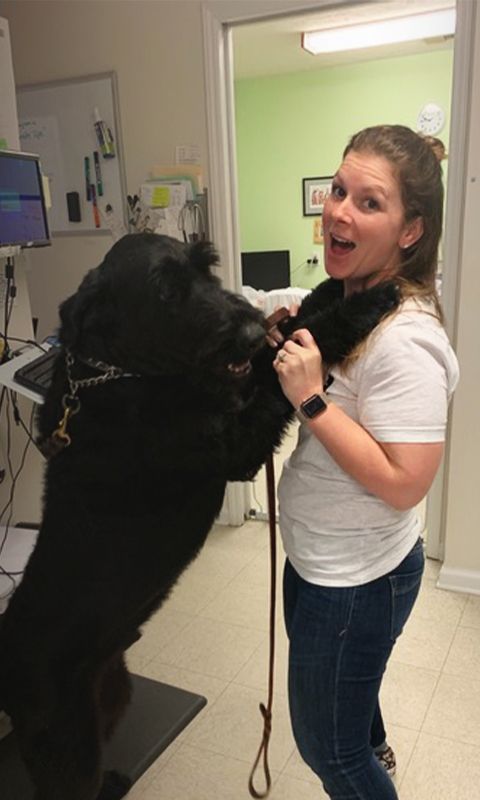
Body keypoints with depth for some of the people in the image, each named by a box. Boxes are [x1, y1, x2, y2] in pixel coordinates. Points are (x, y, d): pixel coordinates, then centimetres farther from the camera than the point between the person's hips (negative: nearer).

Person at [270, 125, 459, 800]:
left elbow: (402, 484, -30)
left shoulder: (405, 342, -29)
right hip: (320, 558, 9)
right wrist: (286, 349, -5)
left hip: (357, 580, -9)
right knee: (342, 694, 35)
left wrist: (311, 397, -31)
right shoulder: (347, 298, 0)